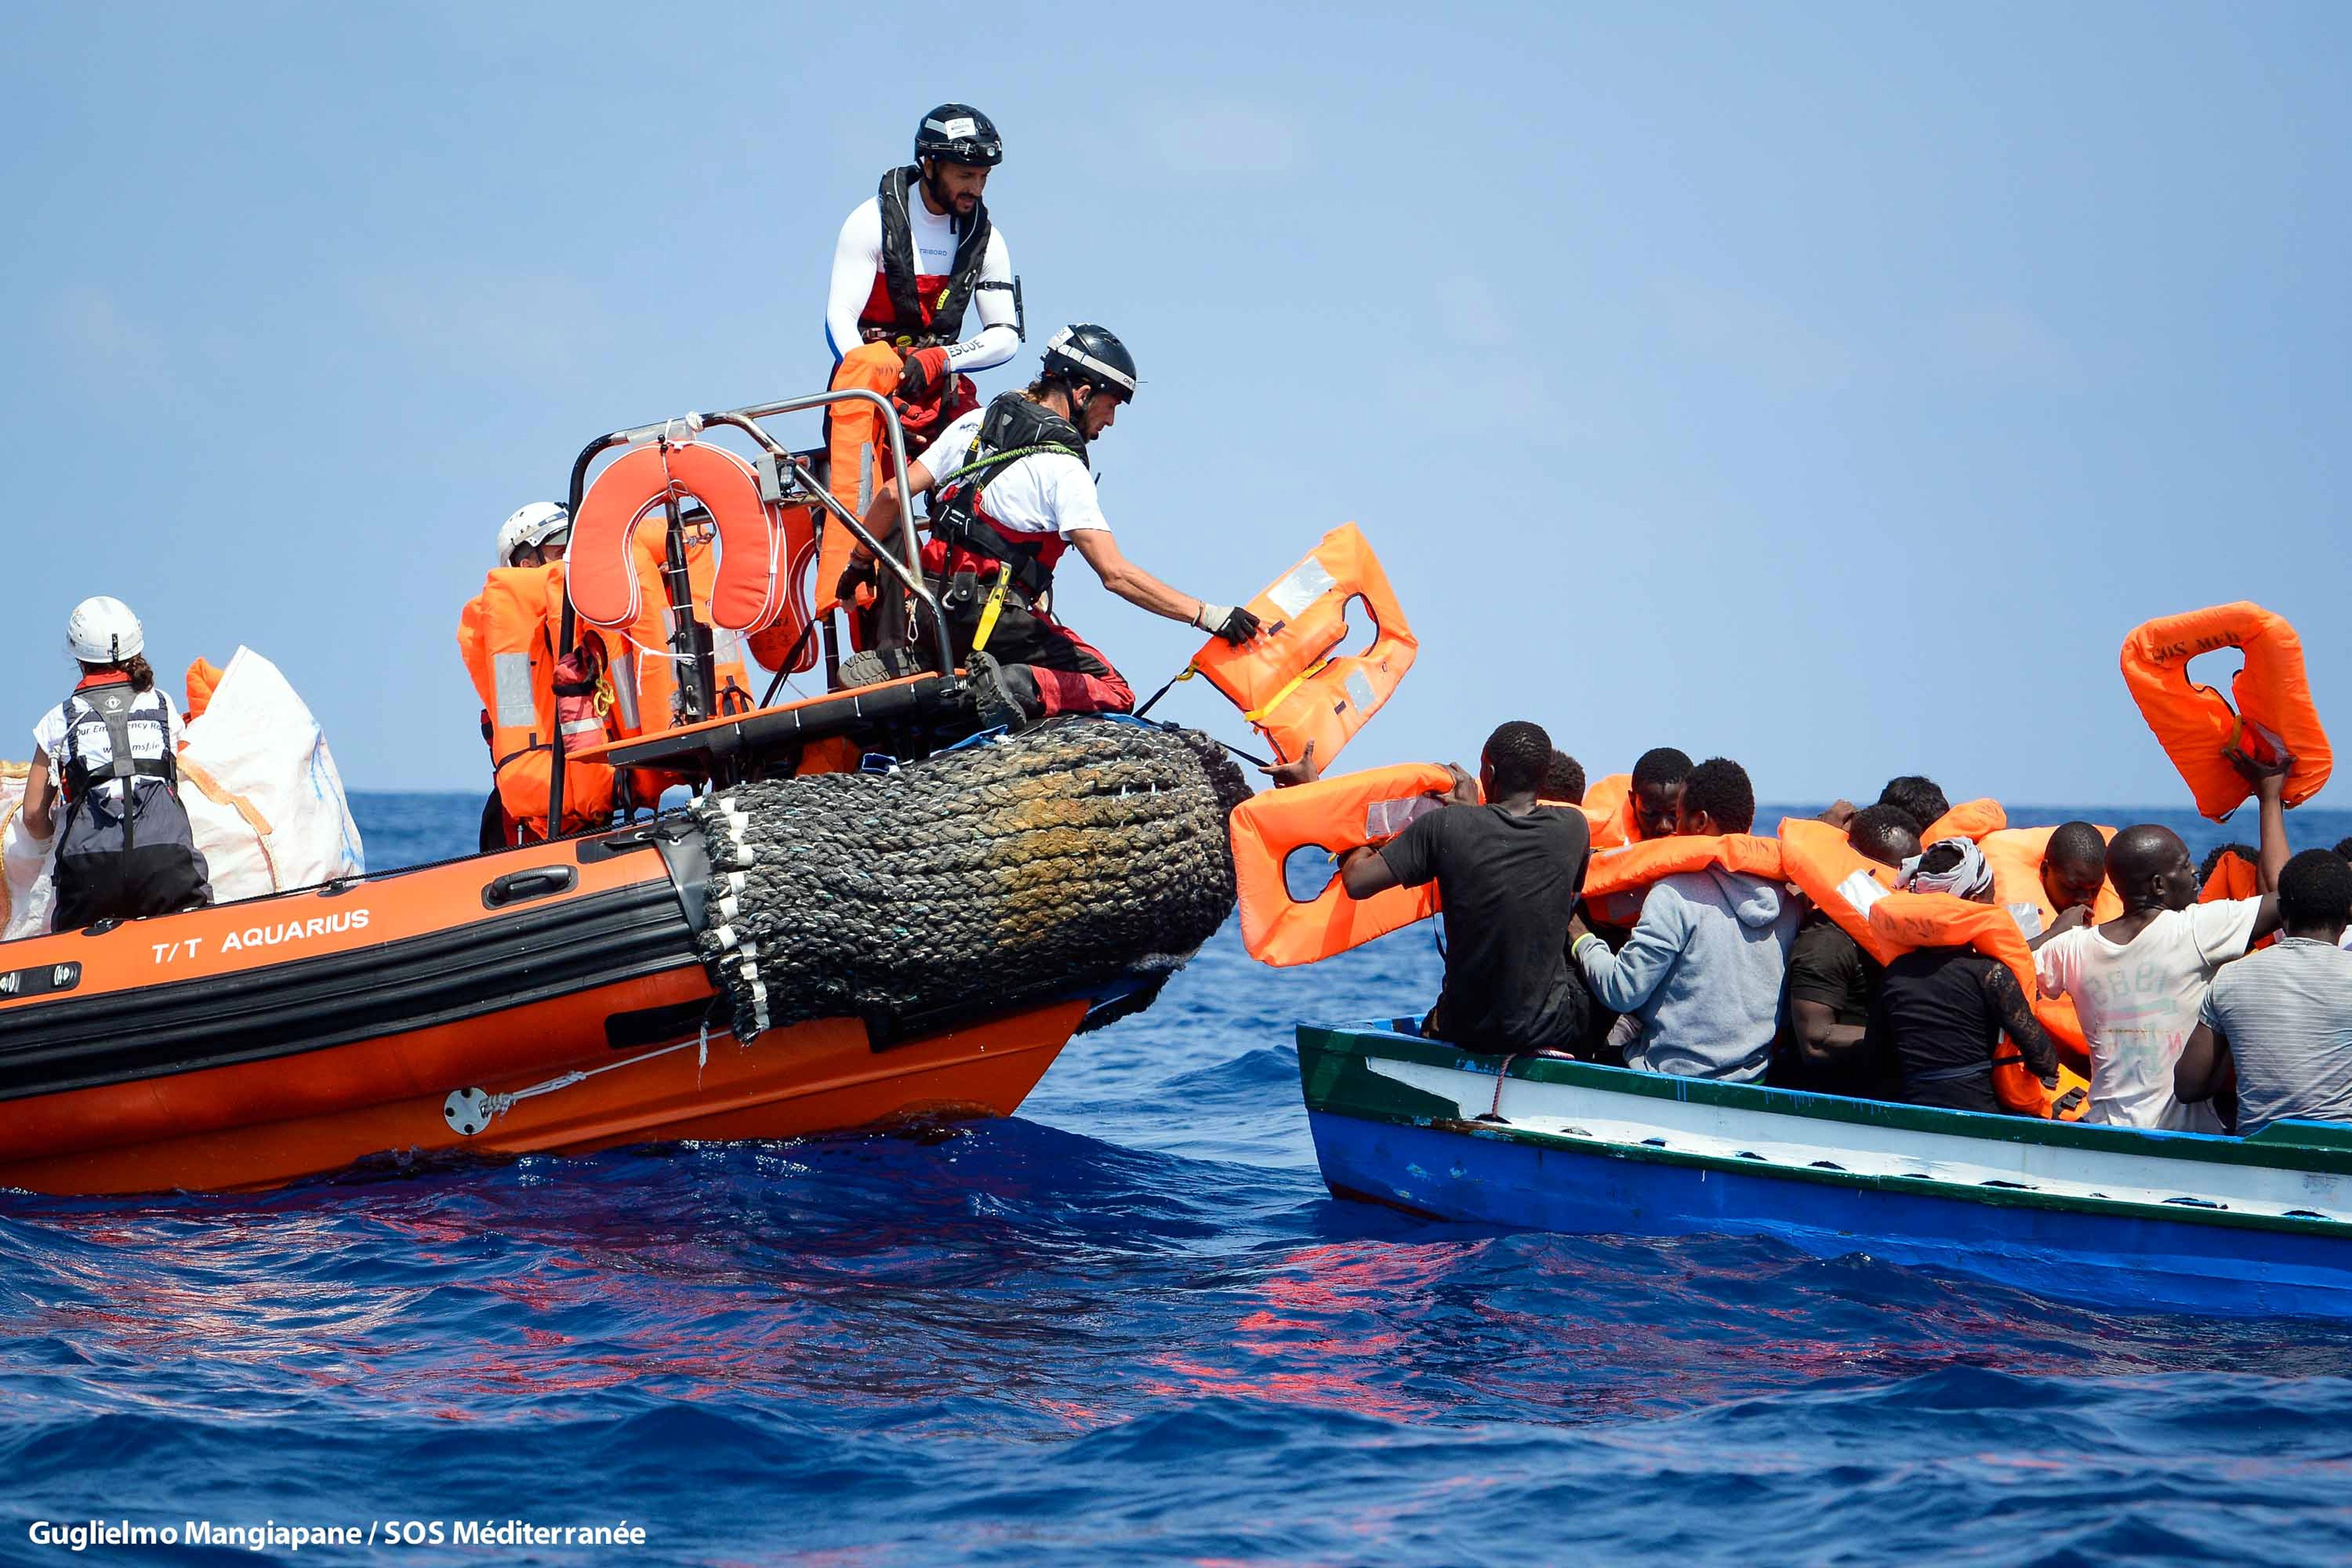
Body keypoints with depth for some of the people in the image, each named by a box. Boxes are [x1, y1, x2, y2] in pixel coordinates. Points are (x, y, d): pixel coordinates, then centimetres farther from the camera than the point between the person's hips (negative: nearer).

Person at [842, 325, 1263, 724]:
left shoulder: (974, 424, 8)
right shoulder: (1063, 469, -12)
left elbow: (892, 494, 8)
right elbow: (1116, 574, -20)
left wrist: (858, 563, 23)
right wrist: (1207, 615, -19)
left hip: (933, 609, 7)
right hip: (993, 618, -7)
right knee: (1115, 694, -2)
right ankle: (1023, 687, -25)